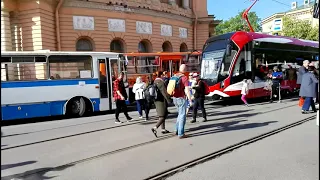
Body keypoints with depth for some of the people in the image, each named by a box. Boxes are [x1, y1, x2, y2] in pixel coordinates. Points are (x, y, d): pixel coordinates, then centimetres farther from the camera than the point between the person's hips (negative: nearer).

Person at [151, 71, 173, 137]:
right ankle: (155, 128, -18)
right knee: (163, 116, -7)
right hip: (161, 101, -10)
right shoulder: (161, 82, -16)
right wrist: (169, 100, -17)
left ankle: (163, 129, 24)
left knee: (162, 116, 17)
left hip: (157, 101, 10)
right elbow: (164, 92, -20)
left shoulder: (155, 81, 12)